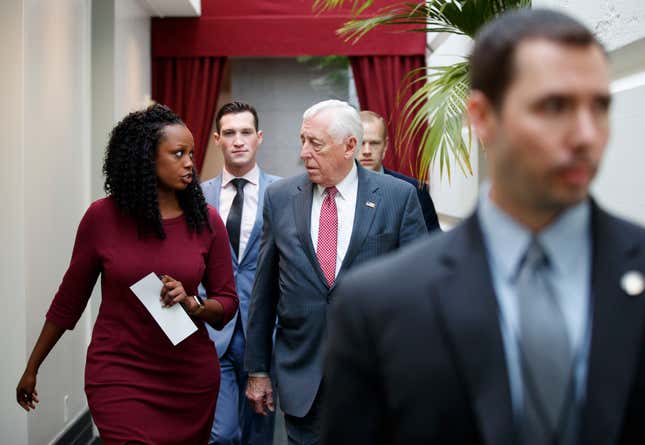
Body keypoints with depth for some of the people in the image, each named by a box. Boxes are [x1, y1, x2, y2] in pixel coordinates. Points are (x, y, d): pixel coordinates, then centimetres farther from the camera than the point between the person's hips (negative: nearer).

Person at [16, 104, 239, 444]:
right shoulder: (102, 217, -7)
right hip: (119, 375, -2)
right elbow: (68, 300, 4)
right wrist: (32, 368, 10)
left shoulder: (206, 221, -3)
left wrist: (191, 303, -17)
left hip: (191, 375, 3)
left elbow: (227, 301, 4)